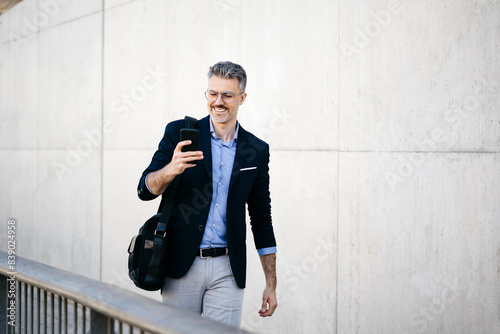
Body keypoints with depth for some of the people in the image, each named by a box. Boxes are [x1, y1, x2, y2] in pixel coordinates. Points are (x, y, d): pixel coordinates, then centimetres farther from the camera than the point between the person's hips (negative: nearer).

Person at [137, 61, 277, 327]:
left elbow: (261, 218, 10)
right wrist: (171, 170, -26)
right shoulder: (179, 132, 0)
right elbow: (145, 190, -3)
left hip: (227, 270, 1)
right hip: (181, 265, -1)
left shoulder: (257, 150, 6)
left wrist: (271, 285, 9)